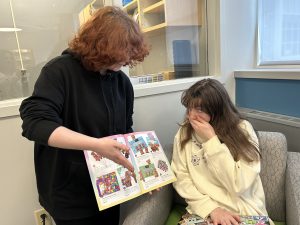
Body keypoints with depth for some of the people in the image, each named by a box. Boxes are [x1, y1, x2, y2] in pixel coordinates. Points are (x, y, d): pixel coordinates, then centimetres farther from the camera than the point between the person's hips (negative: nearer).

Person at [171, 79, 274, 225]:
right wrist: (211, 208, -15)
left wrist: (211, 140, -19)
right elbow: (181, 177, -4)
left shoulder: (242, 129, -8)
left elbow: (239, 185, -15)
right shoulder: (184, 133, -3)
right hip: (204, 212, 1)